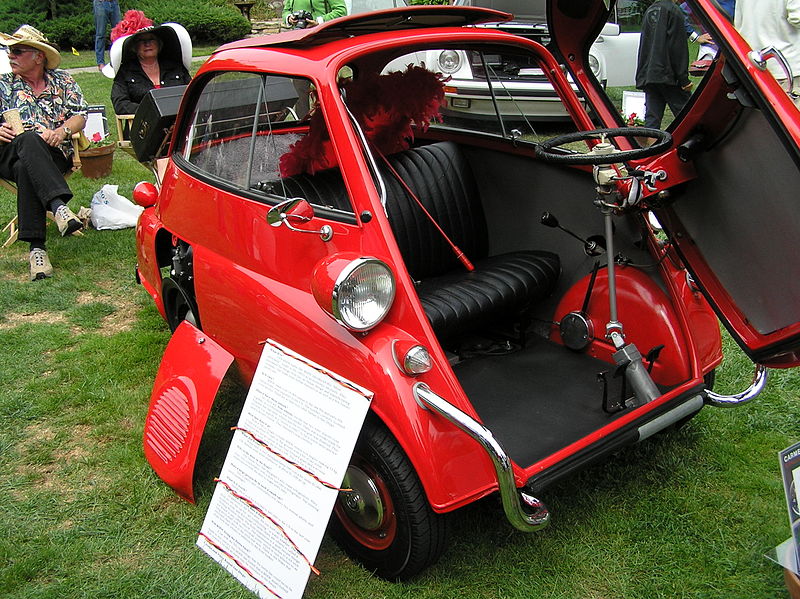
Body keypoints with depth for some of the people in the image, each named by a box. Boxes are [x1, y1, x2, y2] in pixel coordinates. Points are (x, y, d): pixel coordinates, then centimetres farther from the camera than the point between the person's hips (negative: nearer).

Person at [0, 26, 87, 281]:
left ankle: (36, 248, -43)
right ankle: (59, 206, -55)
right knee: (29, 140, -37)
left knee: (25, 169, -36)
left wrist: (62, 131, -14)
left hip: (53, 154, 0)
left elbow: (80, 116, 7)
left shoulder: (62, 81, 18)